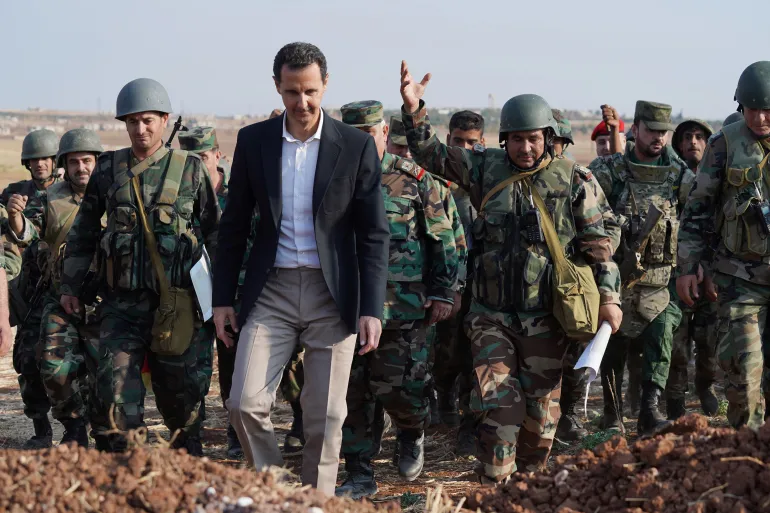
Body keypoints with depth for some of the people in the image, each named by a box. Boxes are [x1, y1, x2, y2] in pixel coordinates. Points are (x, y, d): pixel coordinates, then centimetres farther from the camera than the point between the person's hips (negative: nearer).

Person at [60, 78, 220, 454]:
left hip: (176, 299, -1)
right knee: (115, 389, -9)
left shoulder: (190, 169, 3)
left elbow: (215, 232, 8)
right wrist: (70, 285, 12)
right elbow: (82, 231, 15)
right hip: (121, 300, 1)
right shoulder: (109, 168, 8)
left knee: (178, 389, 8)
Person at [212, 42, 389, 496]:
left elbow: (374, 235, -2)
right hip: (272, 290, 2)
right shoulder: (253, 141, 3)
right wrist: (223, 297, 7)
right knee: (245, 404, -7)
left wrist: (372, 309, -8)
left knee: (325, 416, 2)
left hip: (332, 294, -1)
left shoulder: (357, 146, -3)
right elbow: (234, 226, 9)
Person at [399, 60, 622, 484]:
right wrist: (413, 111, -13)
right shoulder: (486, 168, 4)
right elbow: (432, 154, 2)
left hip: (545, 318, 0)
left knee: (540, 412, 9)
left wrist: (608, 297, -5)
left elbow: (599, 242, 1)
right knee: (498, 407, -7)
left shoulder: (573, 180, 0)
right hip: (492, 316, 0)